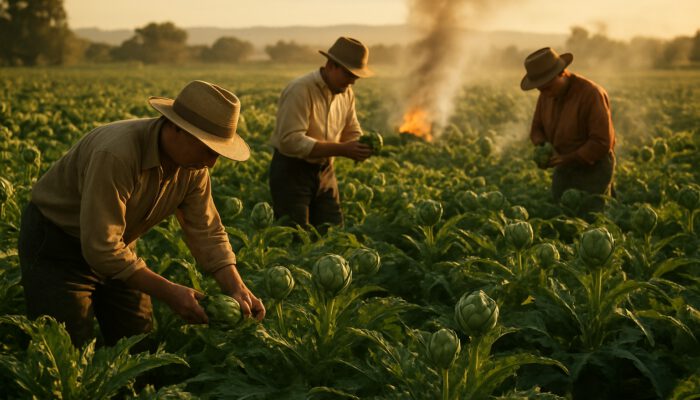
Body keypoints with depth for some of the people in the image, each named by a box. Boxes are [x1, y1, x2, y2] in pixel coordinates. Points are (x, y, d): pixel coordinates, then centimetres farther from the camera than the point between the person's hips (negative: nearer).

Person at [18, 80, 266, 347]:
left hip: (115, 246, 7)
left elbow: (207, 232, -5)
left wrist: (236, 288, -20)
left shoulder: (194, 165, -12)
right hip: (54, 245, -7)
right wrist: (169, 293, -31)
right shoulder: (116, 155, -37)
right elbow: (100, 247, -36)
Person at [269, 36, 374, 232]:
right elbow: (291, 141, -28)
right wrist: (341, 149, -31)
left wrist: (362, 147, -13)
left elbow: (352, 134, 12)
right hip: (291, 171, -7)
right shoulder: (300, 90, -20)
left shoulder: (346, 93, 3)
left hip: (324, 171, 7)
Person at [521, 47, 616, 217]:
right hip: (564, 168, 6)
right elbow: (537, 128, 13)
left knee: (589, 220, -6)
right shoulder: (546, 95, -1)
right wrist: (542, 146, -8)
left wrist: (568, 159, -24)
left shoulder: (591, 94, -21)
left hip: (593, 168, -6)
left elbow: (603, 142, -22)